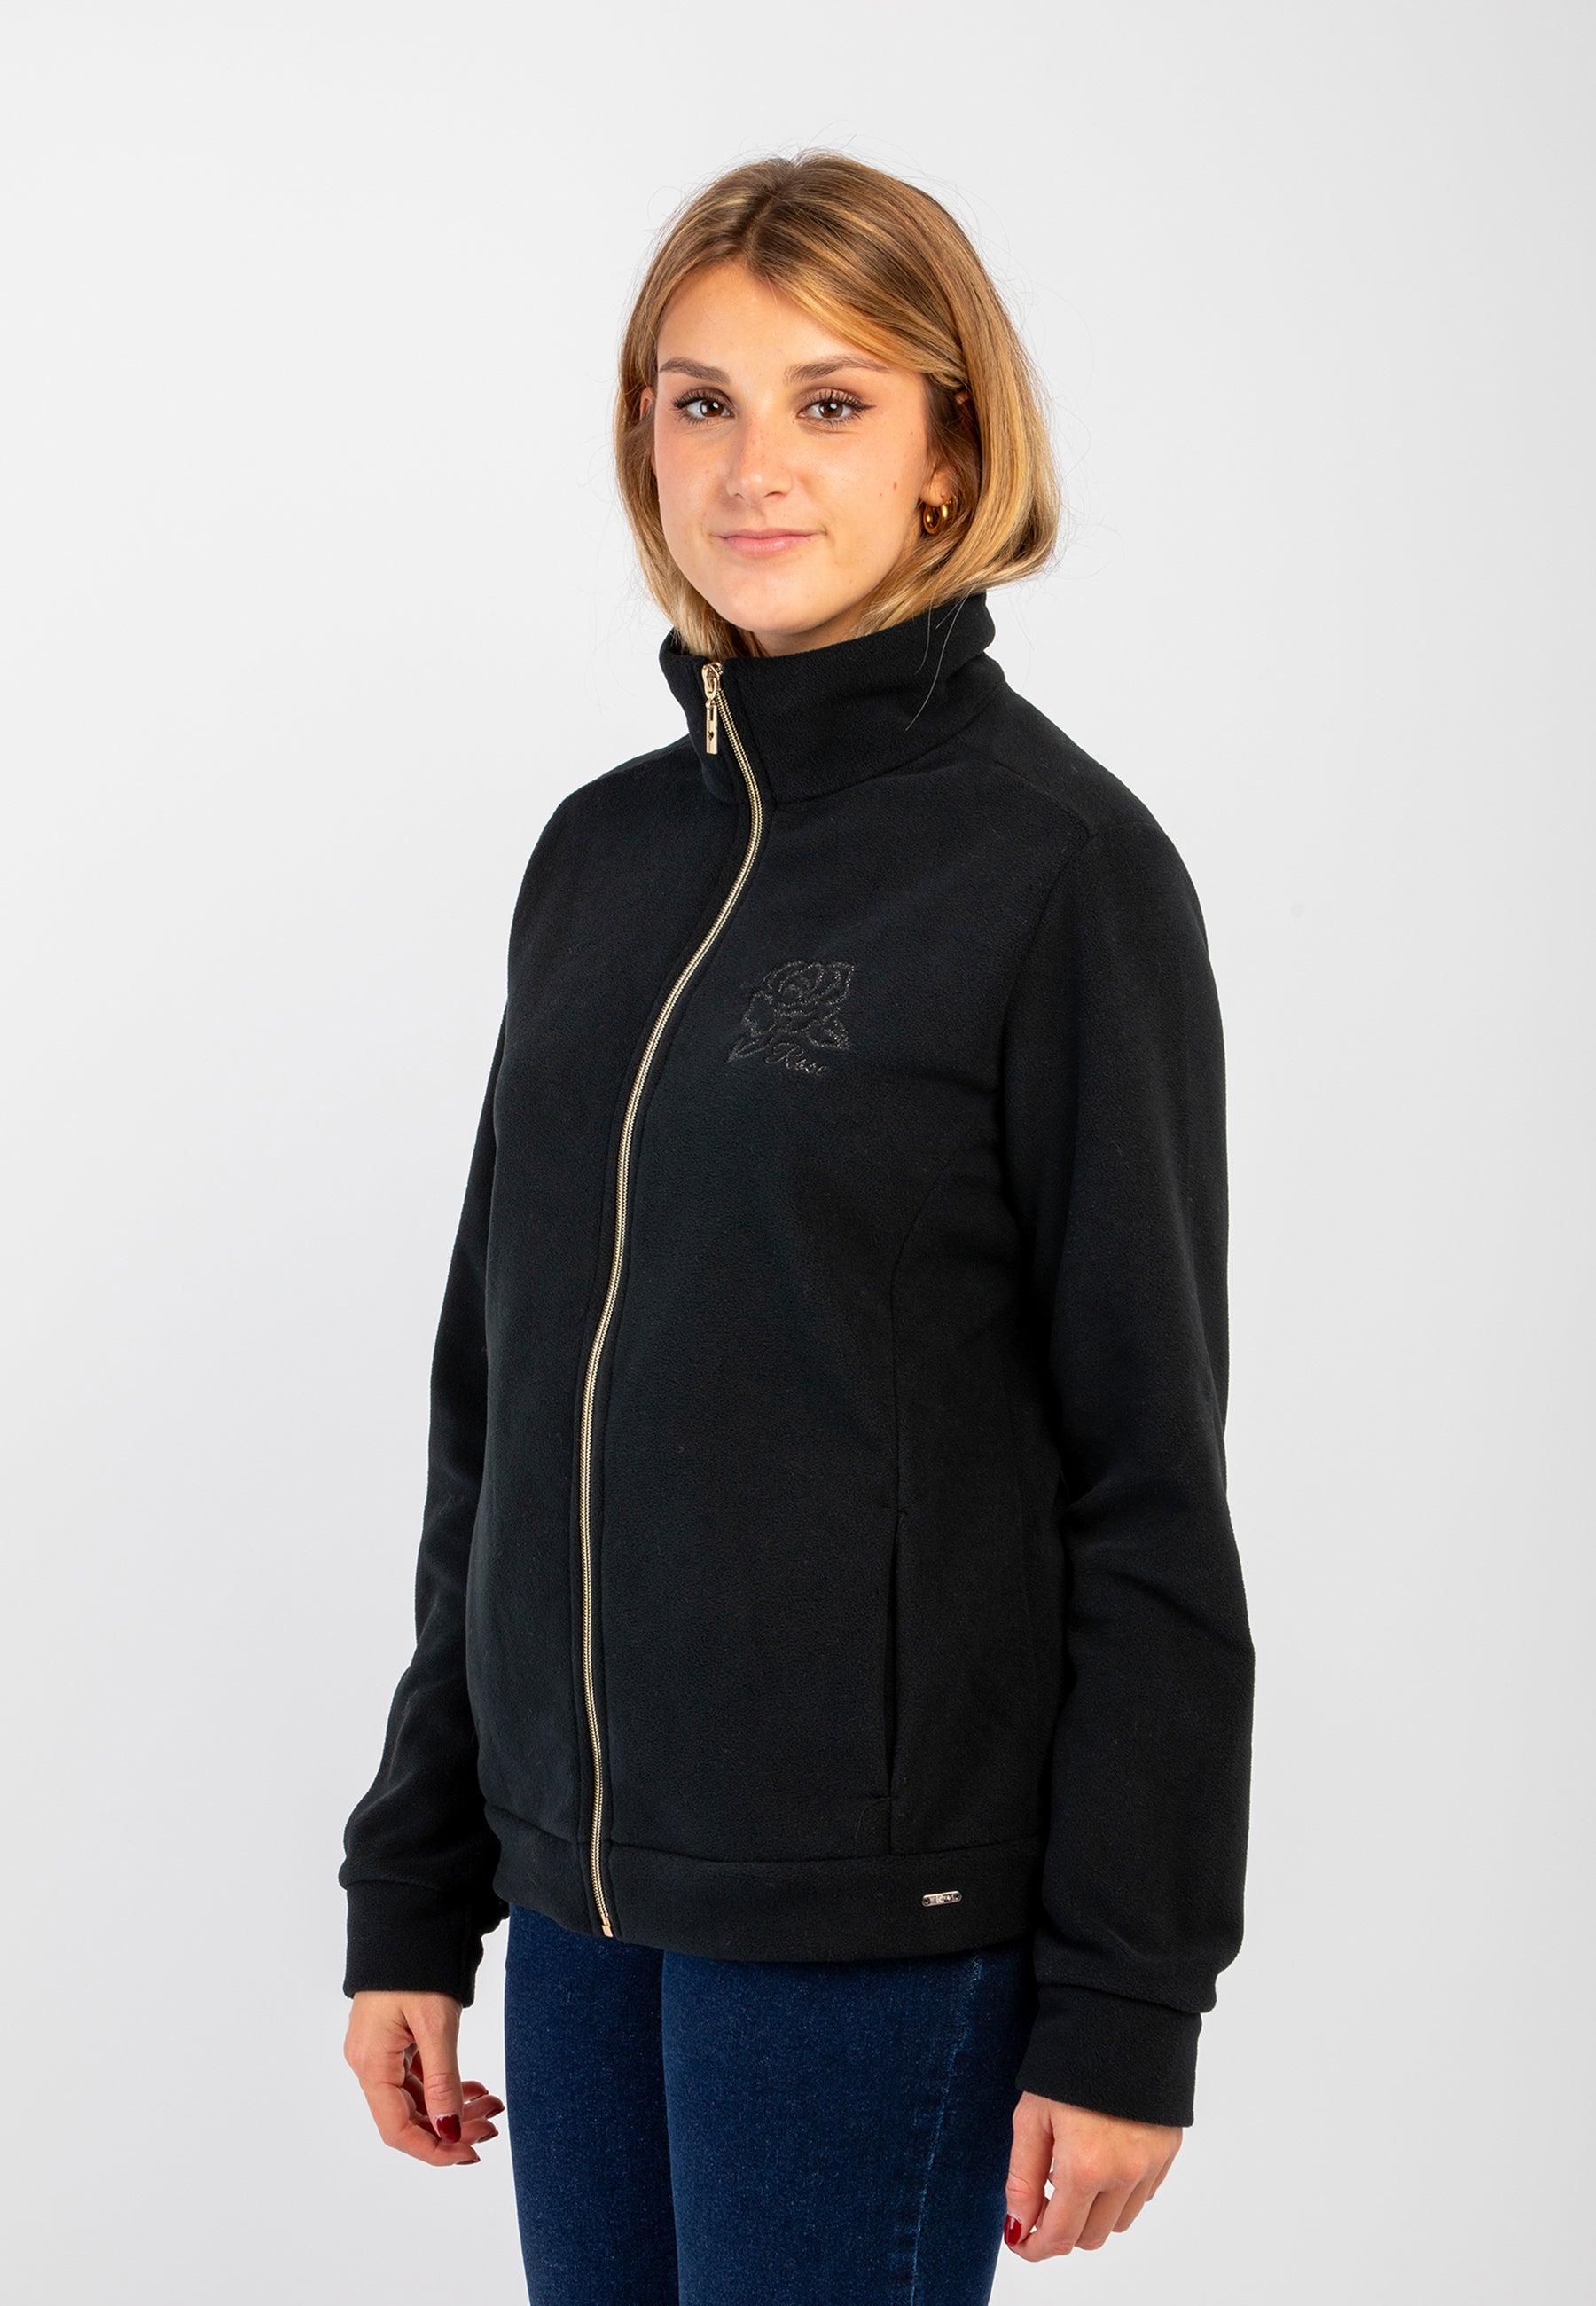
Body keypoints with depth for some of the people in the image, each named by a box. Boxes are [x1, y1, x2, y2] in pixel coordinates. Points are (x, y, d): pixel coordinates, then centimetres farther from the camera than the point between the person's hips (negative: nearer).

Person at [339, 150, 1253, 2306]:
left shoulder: (1059, 863, -9)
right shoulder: (604, 852, 8)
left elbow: (1150, 1473, -9)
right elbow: (494, 1408, 12)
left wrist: (1125, 2004, -11)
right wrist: (411, 1887, 12)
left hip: (880, 1907, -5)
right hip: (580, 1886, 5)